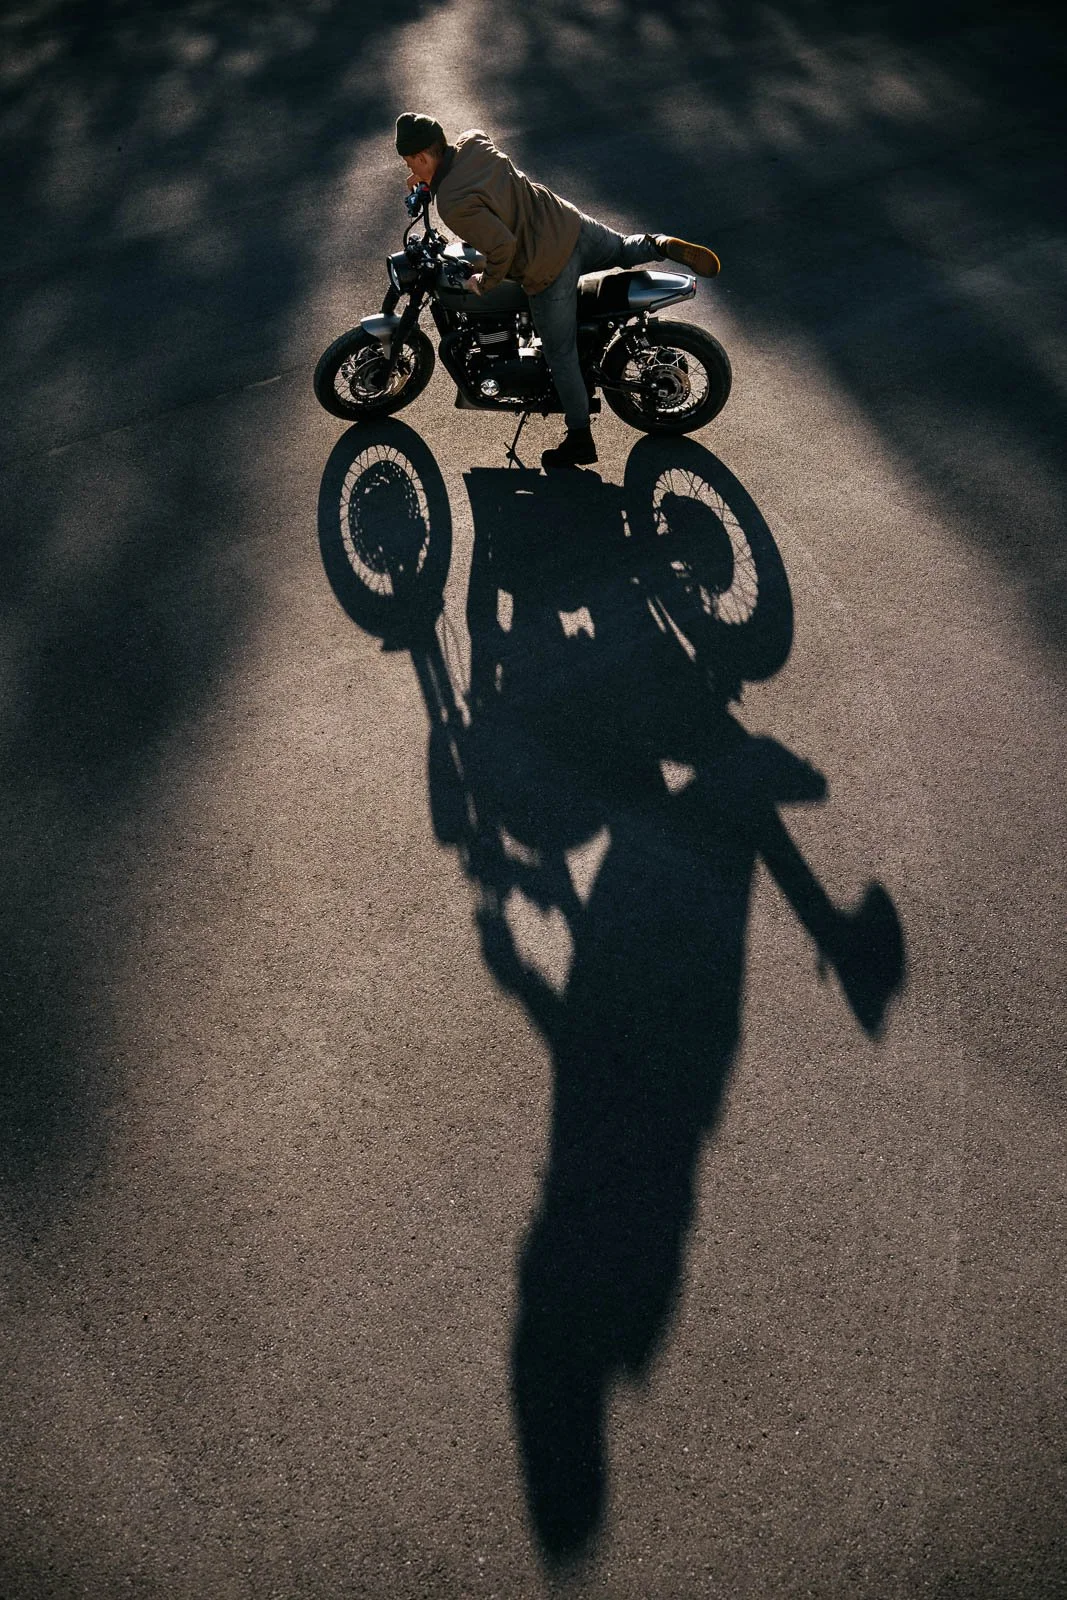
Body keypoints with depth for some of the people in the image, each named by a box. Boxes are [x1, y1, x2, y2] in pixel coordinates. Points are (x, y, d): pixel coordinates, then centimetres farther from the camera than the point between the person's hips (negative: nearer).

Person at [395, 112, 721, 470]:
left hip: (547, 272, -7)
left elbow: (503, 246, -25)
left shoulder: (453, 205, -23)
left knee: (561, 356, 8)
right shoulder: (473, 142, 1)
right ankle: (664, 245, 4)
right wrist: (429, 175, 24)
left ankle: (580, 442, 21)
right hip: (571, 224, 7)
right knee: (624, 249, 34)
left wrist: (484, 284, -6)